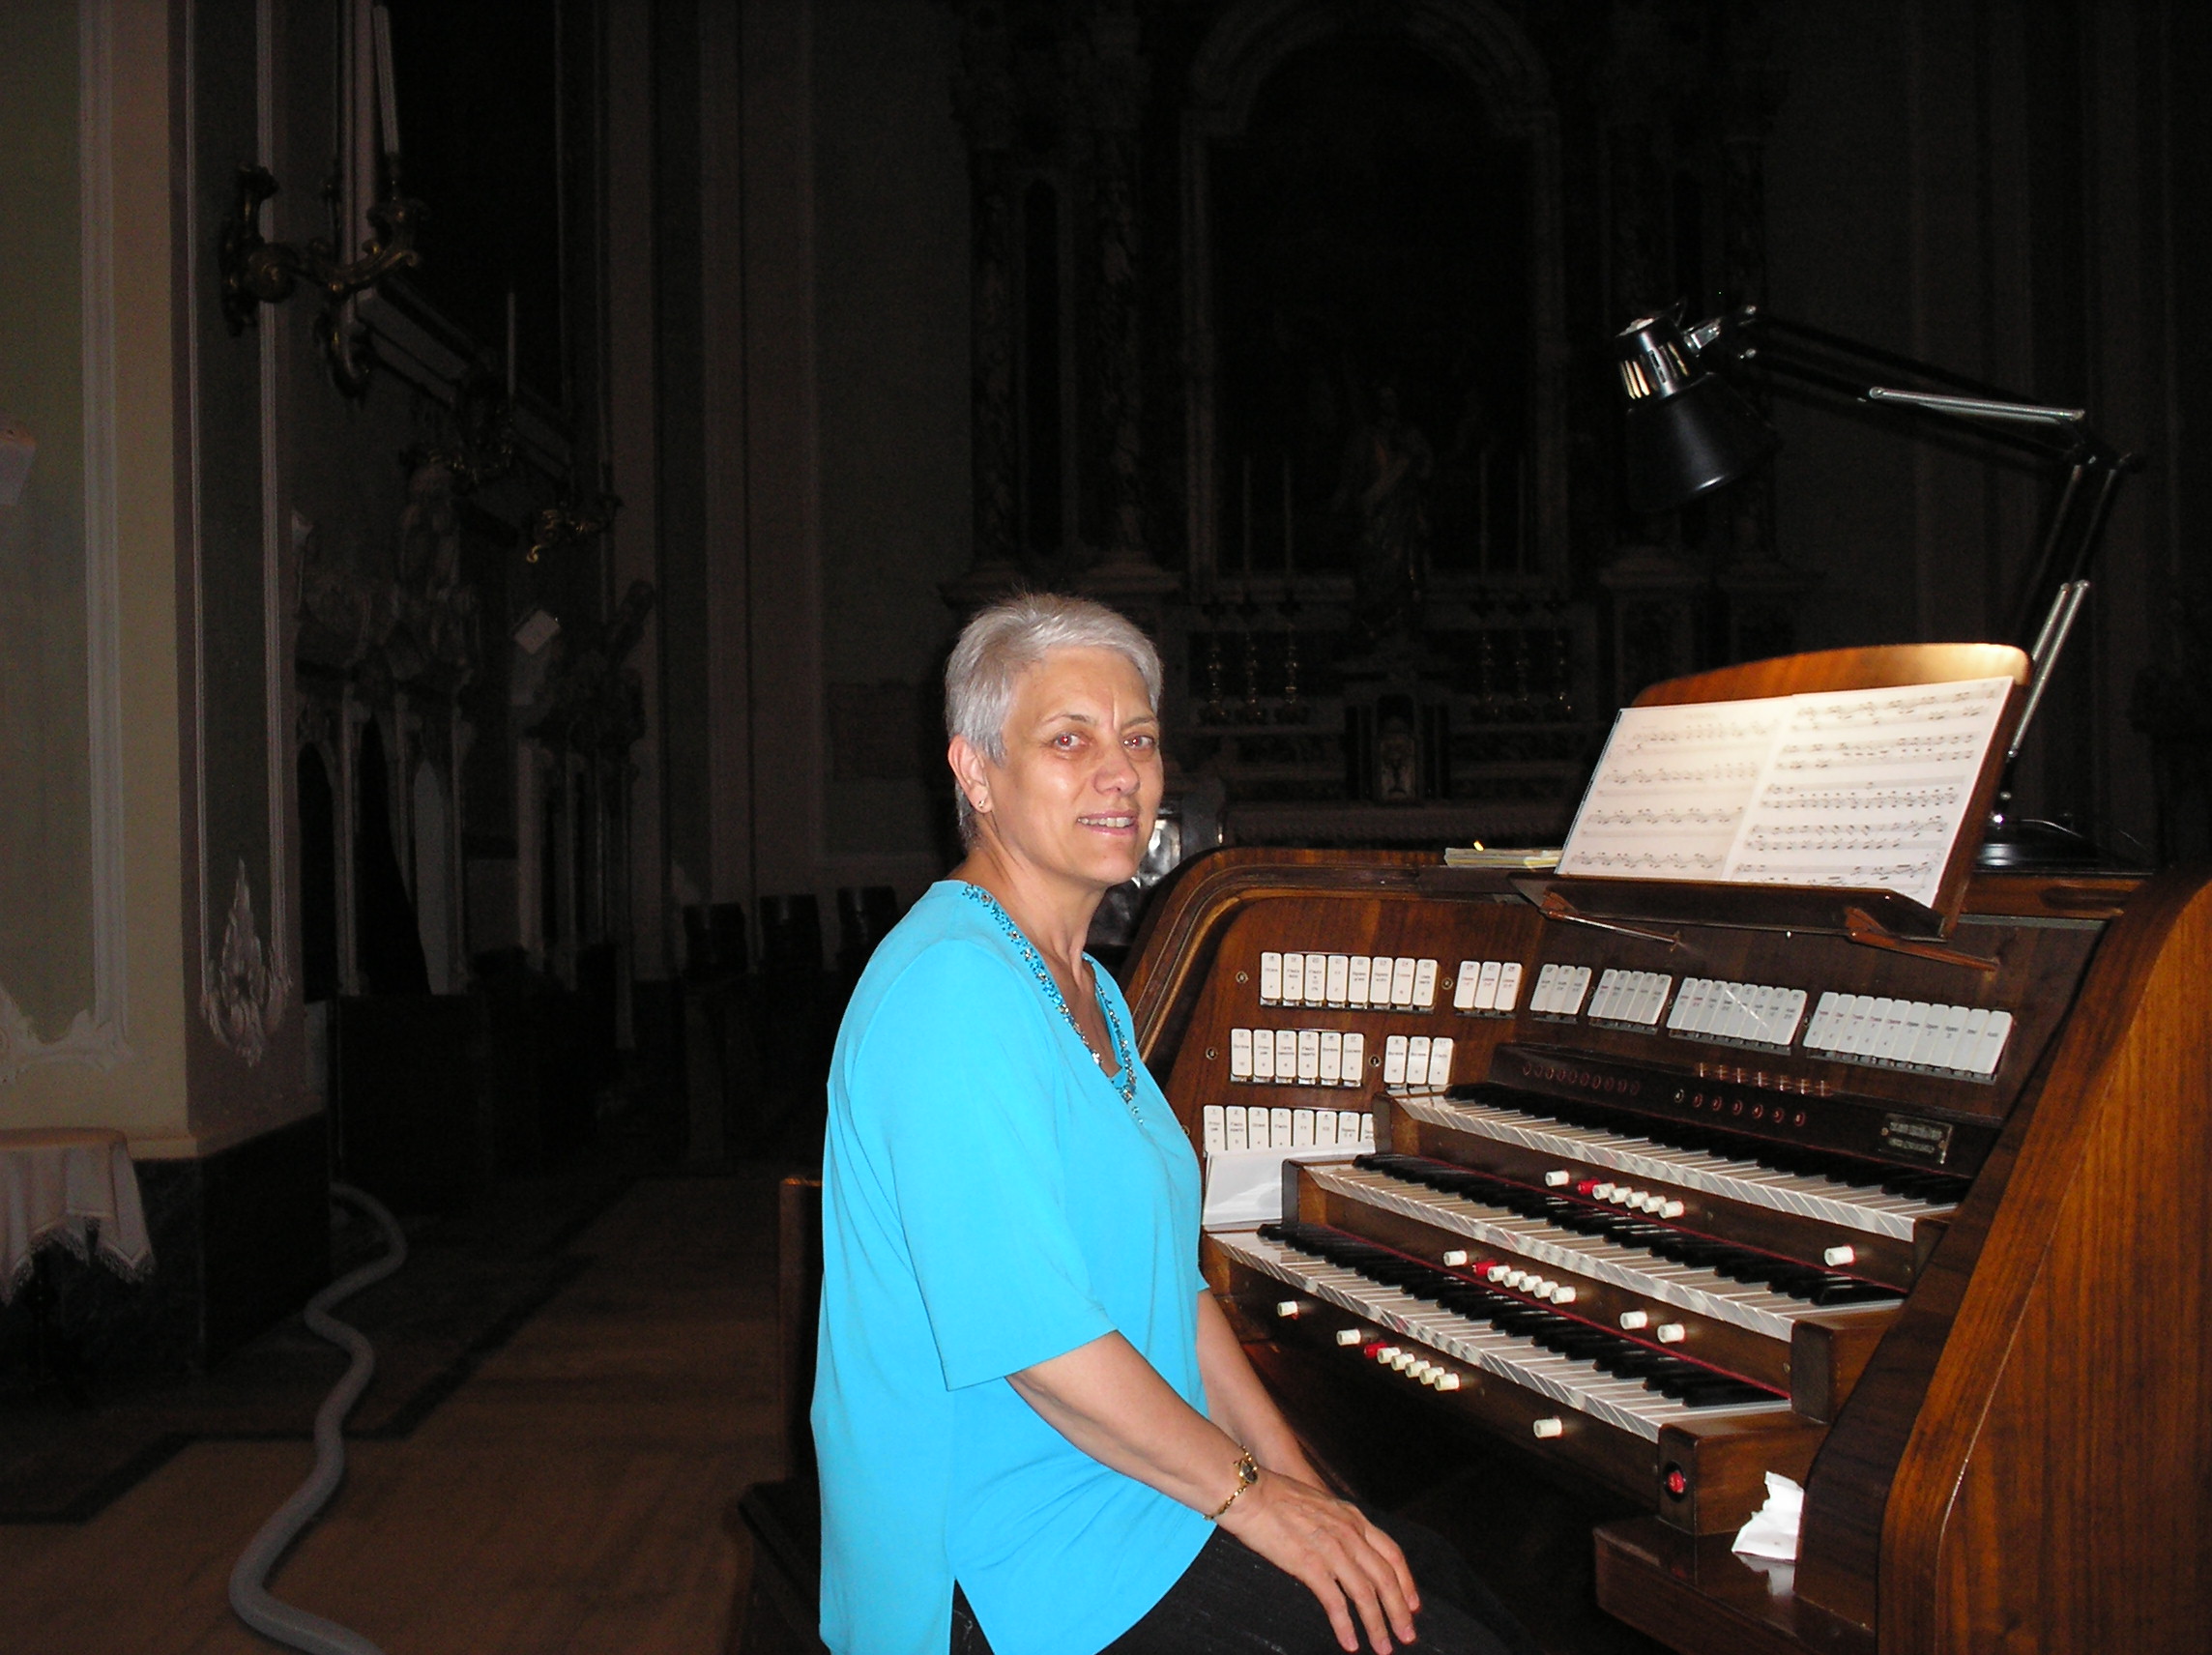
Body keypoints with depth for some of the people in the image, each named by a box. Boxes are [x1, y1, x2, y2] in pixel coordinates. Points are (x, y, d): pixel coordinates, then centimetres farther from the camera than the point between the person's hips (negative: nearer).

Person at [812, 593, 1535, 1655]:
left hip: (1135, 1478, 9)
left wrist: (1300, 1486, 7)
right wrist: (1250, 1492, -14)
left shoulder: (1083, 992, 14)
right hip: (1010, 1569, -9)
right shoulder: (957, 989, -19)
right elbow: (1032, 1332, -24)